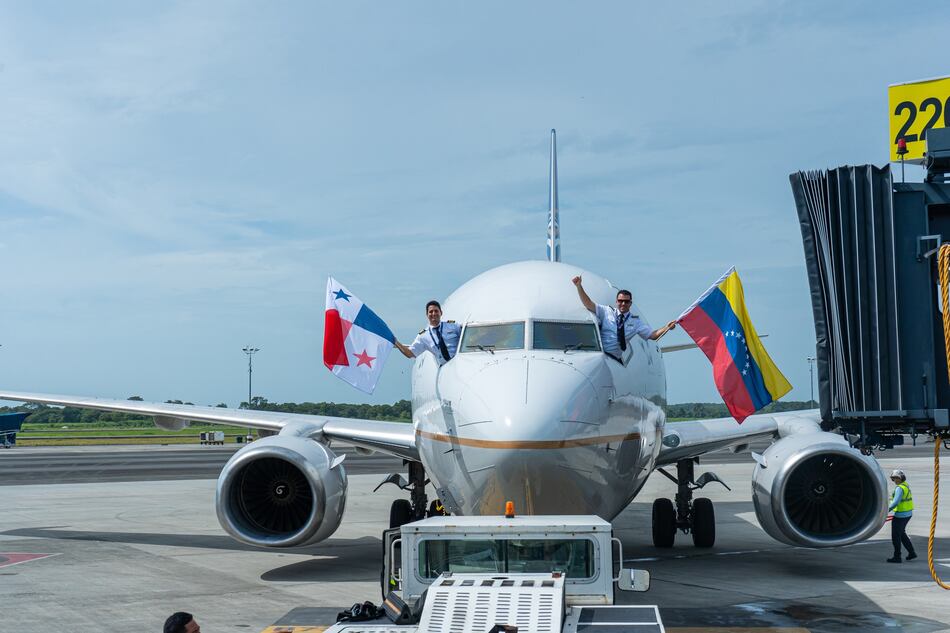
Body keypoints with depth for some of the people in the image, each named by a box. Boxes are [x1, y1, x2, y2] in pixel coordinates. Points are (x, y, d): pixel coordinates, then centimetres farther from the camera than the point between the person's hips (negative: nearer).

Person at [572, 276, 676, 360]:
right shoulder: (607, 312, 11)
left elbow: (653, 335, 11)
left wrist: (667, 327, -5)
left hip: (615, 359, 1)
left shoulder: (636, 321, 14)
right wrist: (579, 286, -9)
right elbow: (588, 304, 3)